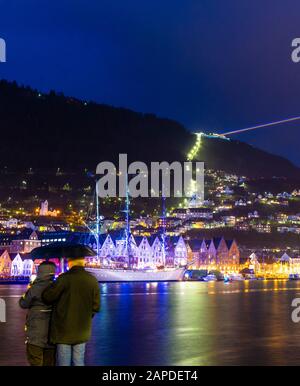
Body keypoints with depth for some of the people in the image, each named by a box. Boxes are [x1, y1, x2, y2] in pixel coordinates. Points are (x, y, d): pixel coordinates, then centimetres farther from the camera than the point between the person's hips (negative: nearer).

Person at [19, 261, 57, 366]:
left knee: (35, 362, 3)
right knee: (49, 362, 13)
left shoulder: (35, 288, -13)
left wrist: (28, 290, 11)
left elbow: (23, 304, -3)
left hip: (36, 334, -4)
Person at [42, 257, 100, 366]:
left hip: (64, 330, -4)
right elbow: (96, 307, 2)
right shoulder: (92, 280, -1)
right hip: (82, 331, 4)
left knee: (63, 362, 4)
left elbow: (47, 297, -13)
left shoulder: (64, 279, -14)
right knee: (79, 362, 12)